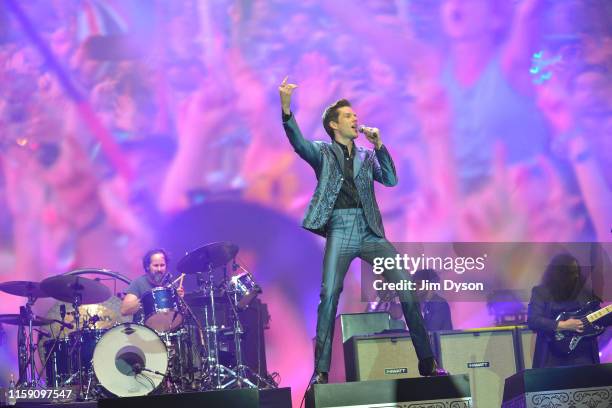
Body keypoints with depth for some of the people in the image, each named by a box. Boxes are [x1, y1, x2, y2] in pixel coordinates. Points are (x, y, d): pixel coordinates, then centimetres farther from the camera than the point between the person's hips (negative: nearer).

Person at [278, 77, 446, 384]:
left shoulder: (366, 157, 21)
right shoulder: (323, 153, 10)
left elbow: (391, 180, 9)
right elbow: (297, 141, -10)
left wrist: (378, 145, 2)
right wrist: (286, 107, -26)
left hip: (370, 232, 3)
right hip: (340, 232, -3)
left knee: (407, 289, -7)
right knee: (329, 295, -17)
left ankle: (427, 362, 1)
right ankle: (321, 371, -10)